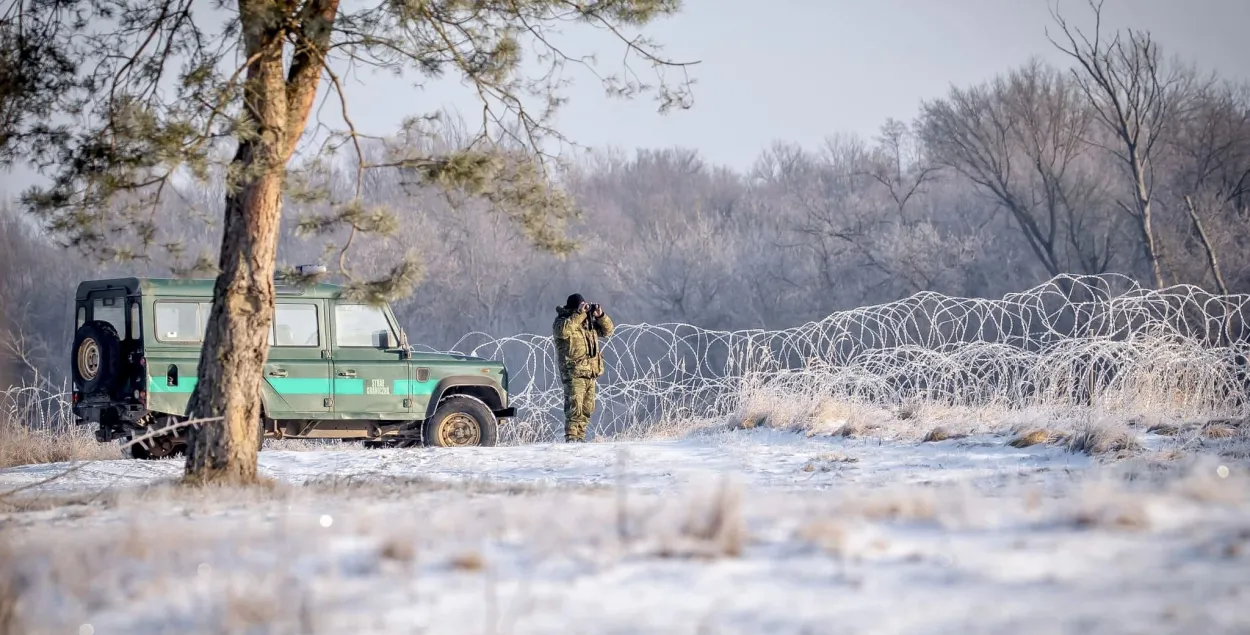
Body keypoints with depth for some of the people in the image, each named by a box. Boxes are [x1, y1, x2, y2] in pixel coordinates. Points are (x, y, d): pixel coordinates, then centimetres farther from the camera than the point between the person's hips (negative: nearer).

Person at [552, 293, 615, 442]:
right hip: (573, 373, -7)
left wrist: (600, 316, 1)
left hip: (591, 373, 7)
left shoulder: (589, 322, 17)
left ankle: (580, 437, 15)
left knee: (587, 409, 9)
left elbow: (608, 330, 18)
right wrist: (579, 314, -24)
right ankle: (571, 438, -14)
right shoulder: (561, 321, -3)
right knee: (574, 407, -15)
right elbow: (563, 330, -26)